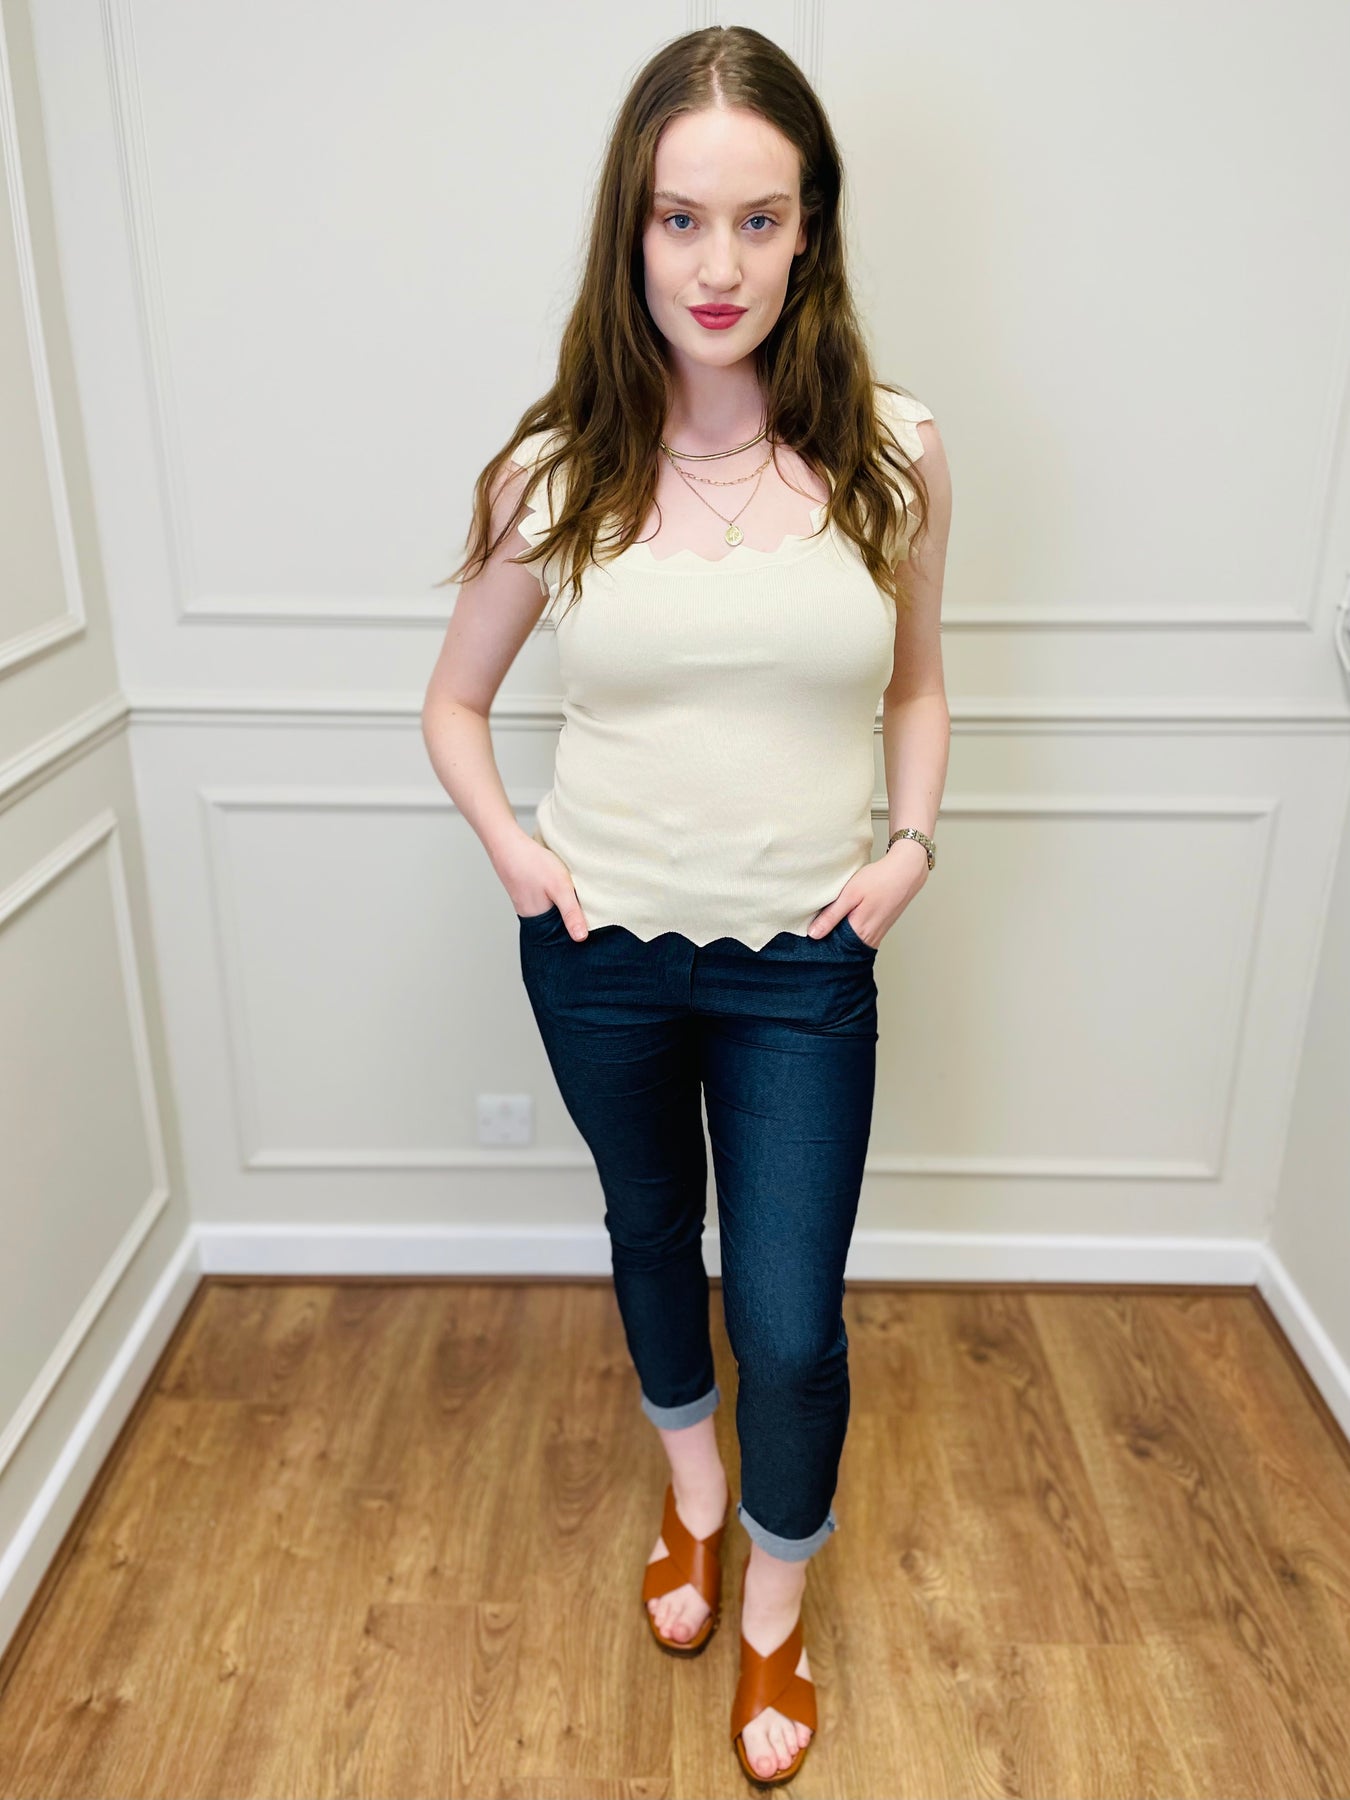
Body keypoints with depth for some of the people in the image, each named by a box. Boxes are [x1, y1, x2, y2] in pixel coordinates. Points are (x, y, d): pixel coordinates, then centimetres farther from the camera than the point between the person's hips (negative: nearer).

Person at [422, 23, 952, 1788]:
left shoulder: (893, 454, -7)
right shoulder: (555, 476, -8)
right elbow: (454, 699, 7)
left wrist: (913, 843, -5)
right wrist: (509, 845, -8)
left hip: (802, 961, -1)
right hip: (601, 949, 1)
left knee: (790, 1322, 5)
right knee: (650, 1227, 23)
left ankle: (777, 1604, 38)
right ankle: (694, 1485, 55)